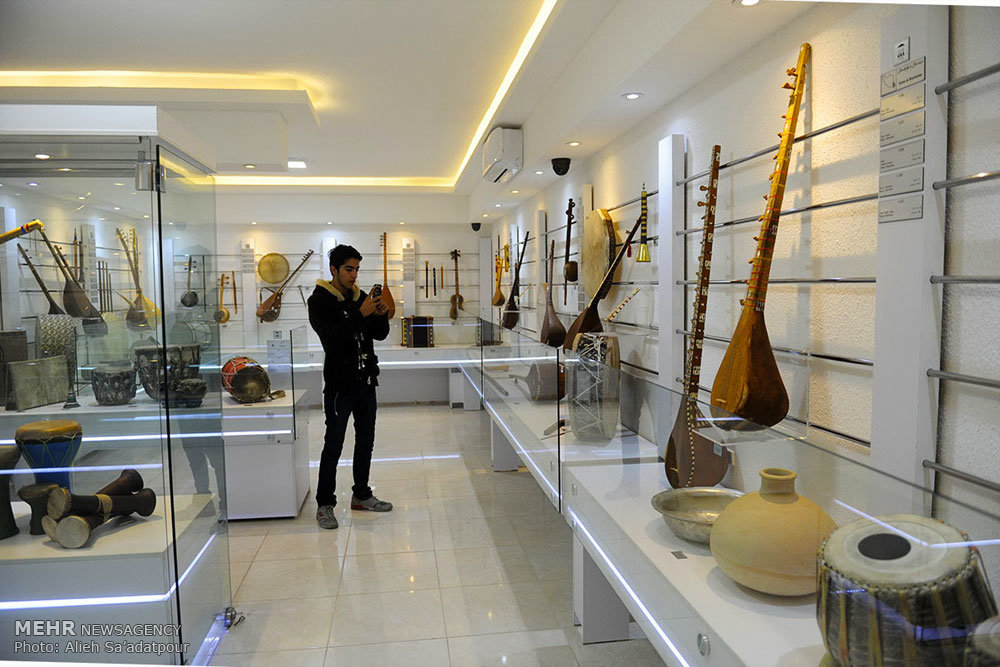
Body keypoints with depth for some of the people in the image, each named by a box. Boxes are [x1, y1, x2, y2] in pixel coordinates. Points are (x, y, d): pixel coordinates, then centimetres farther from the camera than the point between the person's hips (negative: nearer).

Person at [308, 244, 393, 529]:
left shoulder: (360, 297, 11)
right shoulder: (320, 300, -7)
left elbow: (380, 334, 12)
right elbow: (331, 337, -22)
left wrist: (381, 315, -8)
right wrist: (361, 314, -28)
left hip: (366, 381, 7)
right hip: (340, 384, -6)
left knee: (365, 441, 14)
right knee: (334, 445, -3)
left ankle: (361, 495, 27)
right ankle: (325, 505, 8)